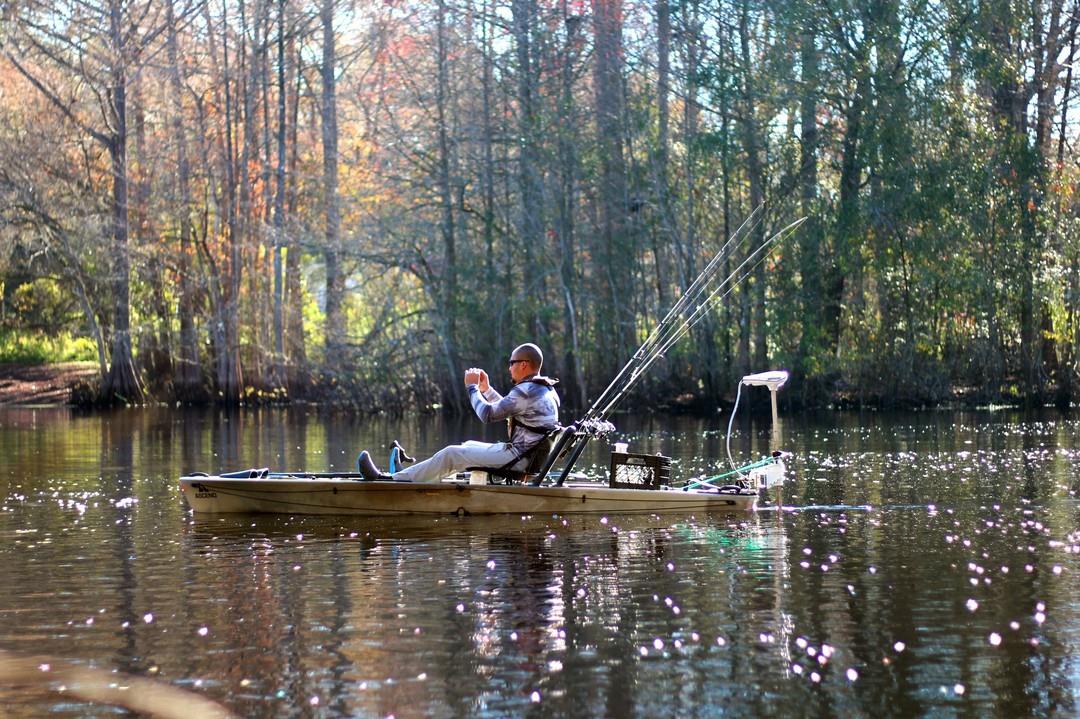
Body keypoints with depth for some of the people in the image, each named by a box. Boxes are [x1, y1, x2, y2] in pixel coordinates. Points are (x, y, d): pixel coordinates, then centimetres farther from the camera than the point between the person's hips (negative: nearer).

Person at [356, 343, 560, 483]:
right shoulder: (546, 389, 14)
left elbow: (487, 415, -15)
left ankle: (391, 480, -6)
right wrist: (486, 389, 18)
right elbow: (507, 409, 25)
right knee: (469, 445, 25)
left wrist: (472, 386, -3)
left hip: (518, 457, -10)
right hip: (530, 453, 10)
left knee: (450, 454, -8)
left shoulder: (526, 391, -19)